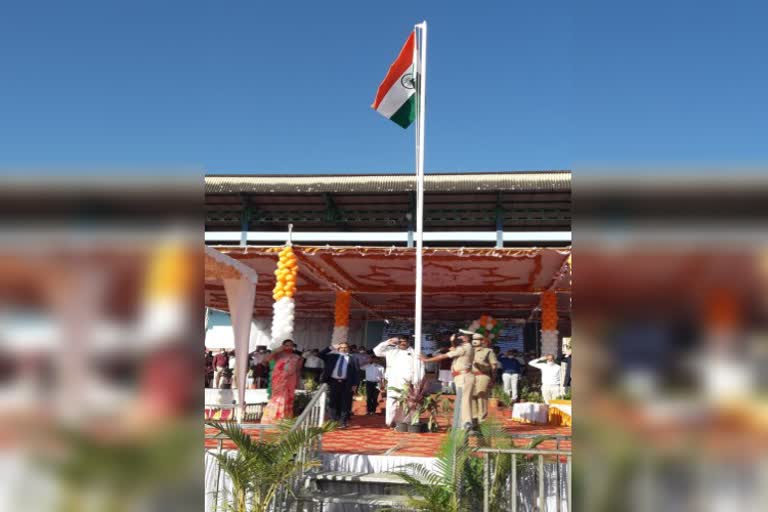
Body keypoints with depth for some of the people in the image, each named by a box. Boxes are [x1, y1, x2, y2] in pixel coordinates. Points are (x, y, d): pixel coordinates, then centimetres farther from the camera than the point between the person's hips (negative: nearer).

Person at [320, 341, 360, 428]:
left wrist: (355, 384, -8)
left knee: (345, 403, -1)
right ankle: (334, 421, 13)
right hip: (334, 382, 2)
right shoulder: (333, 356, 13)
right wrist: (331, 348, 2)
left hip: (347, 383, -2)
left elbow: (357, 372, 1)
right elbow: (321, 355, 10)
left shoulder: (353, 359, 6)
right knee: (334, 402, 5)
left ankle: (343, 422, 4)